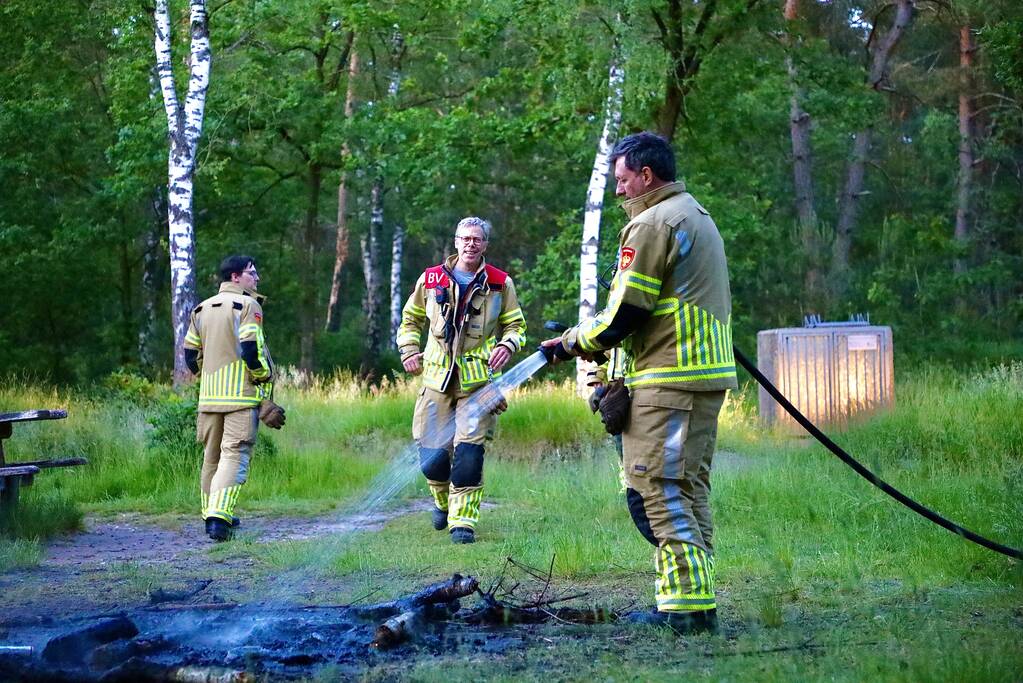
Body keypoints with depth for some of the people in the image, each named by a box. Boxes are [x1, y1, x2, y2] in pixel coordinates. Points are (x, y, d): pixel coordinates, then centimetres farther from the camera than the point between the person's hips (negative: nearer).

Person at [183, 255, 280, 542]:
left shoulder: (202, 309, 14)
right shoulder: (248, 306, -8)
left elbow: (191, 354, 15)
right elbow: (251, 349, -18)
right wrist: (265, 376, -3)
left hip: (209, 395, 7)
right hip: (242, 395, -7)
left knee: (212, 455, 16)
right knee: (234, 455, -9)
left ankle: (212, 515, 22)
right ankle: (219, 517, -21)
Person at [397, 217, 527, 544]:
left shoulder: (500, 284, 5)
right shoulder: (431, 279, 8)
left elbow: (516, 326, 13)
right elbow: (411, 318, 21)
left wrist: (507, 345, -8)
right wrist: (408, 351, 5)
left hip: (478, 381, -1)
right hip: (437, 379, 2)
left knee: (469, 453, -12)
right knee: (432, 456, 0)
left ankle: (463, 520, -4)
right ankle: (444, 502, 29)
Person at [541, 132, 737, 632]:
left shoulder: (652, 225, -10)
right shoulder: (698, 217, 22)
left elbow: (624, 314, -13)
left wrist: (571, 344, 1)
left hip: (669, 381, -10)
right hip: (708, 375, 10)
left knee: (661, 492, -9)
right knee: (689, 490, 13)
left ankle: (688, 604, -11)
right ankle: (691, 602, 15)